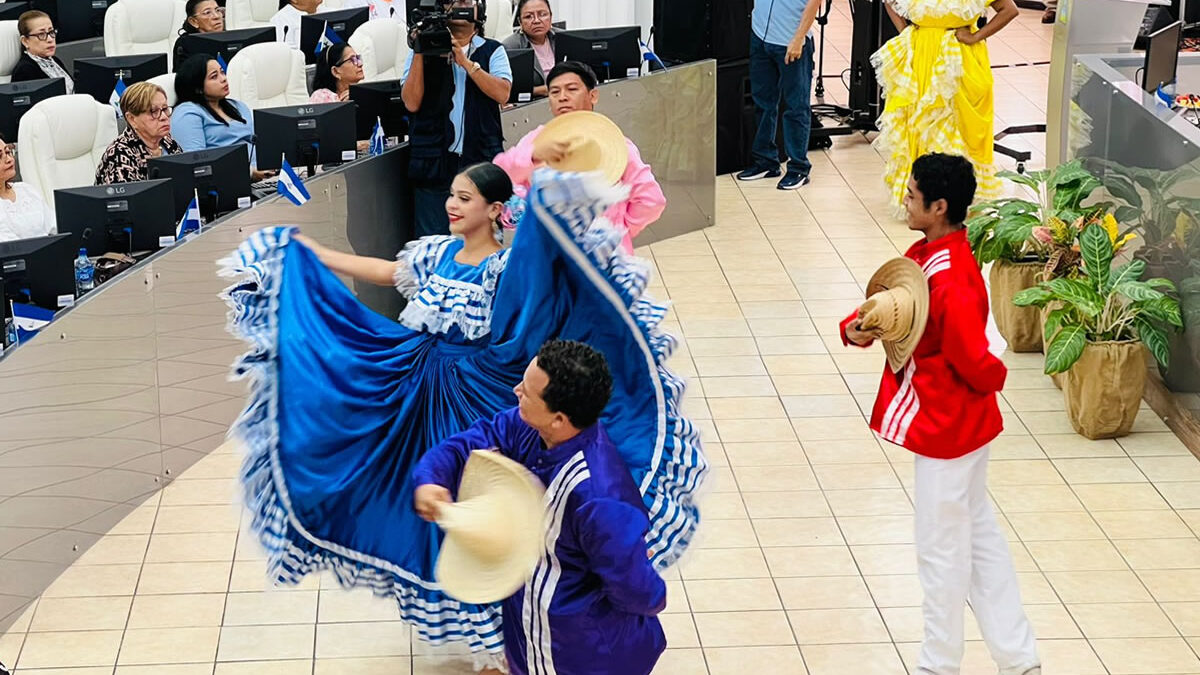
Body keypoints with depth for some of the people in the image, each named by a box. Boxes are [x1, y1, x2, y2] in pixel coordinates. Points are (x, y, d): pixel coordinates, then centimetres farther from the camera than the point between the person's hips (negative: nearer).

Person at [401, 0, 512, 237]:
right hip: (433, 161, 0)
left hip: (481, 158, 0)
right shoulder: (423, 52, 11)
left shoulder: (492, 51, 10)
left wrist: (466, 62, -13)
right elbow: (412, 103, -1)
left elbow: (502, 93, -8)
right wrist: (419, 53, -4)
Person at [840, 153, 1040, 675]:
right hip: (962, 422, 10)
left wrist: (993, 377, -8)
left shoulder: (949, 280, -29)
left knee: (941, 549, 7)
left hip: (946, 426, -10)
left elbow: (972, 359, -29)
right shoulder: (925, 253, 2)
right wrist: (856, 328, -12)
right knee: (977, 532, 19)